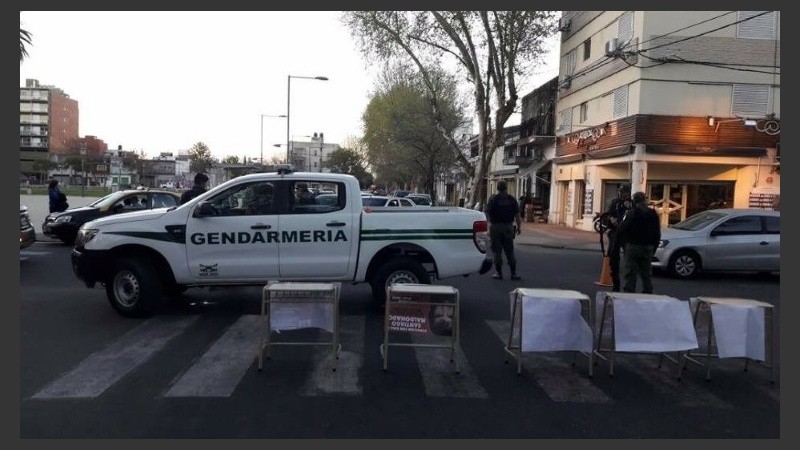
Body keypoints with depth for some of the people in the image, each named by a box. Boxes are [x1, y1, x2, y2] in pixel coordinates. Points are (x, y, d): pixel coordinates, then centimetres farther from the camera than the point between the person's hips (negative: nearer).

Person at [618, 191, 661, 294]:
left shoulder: (632, 213, -11)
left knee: (630, 274, -2)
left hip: (633, 247, -5)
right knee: (647, 275, 12)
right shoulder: (653, 214, 6)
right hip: (648, 248, 5)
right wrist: (653, 248, 19)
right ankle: (648, 294, 14)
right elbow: (657, 234, 11)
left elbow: (622, 229, -13)